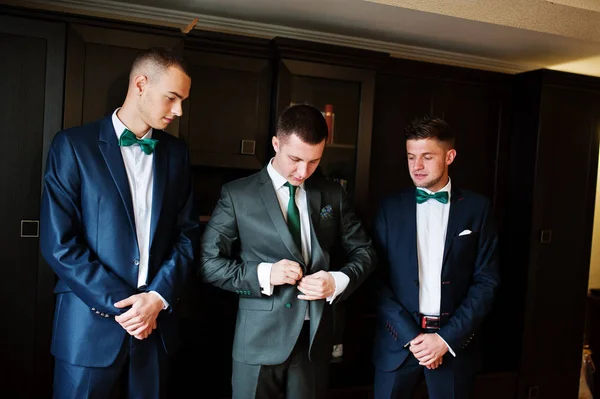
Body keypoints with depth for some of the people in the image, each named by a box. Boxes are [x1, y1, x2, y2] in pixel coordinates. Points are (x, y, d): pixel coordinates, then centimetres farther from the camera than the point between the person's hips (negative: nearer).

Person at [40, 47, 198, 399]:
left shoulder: (176, 152, 6)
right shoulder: (73, 145, -6)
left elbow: (187, 234, 4)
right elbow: (58, 242, -10)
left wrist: (158, 296, -9)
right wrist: (119, 303, -13)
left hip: (156, 320, 3)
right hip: (91, 324, -3)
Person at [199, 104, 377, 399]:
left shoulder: (333, 194, 5)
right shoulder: (237, 194, -5)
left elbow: (364, 251, 8)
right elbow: (209, 263, -5)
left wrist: (338, 281, -12)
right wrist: (263, 274, -19)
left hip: (315, 336, 3)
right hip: (260, 339, -3)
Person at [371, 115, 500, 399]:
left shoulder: (477, 208, 0)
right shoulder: (390, 207, 1)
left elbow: (486, 281, -3)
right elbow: (377, 279, -2)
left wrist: (447, 338, -10)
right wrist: (410, 335, -10)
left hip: (454, 341, 0)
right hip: (397, 340, 1)